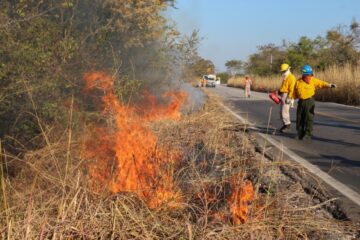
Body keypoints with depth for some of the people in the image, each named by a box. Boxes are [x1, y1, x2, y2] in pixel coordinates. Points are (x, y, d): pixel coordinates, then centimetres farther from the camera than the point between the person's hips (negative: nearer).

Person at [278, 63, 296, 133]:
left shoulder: (291, 77, -12)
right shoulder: (285, 78, 19)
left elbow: (292, 89, -19)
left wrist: (289, 98, -23)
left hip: (287, 96, -10)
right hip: (283, 96, 10)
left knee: (285, 111, -11)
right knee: (281, 112, 10)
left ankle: (288, 125, -3)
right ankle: (285, 124, 18)